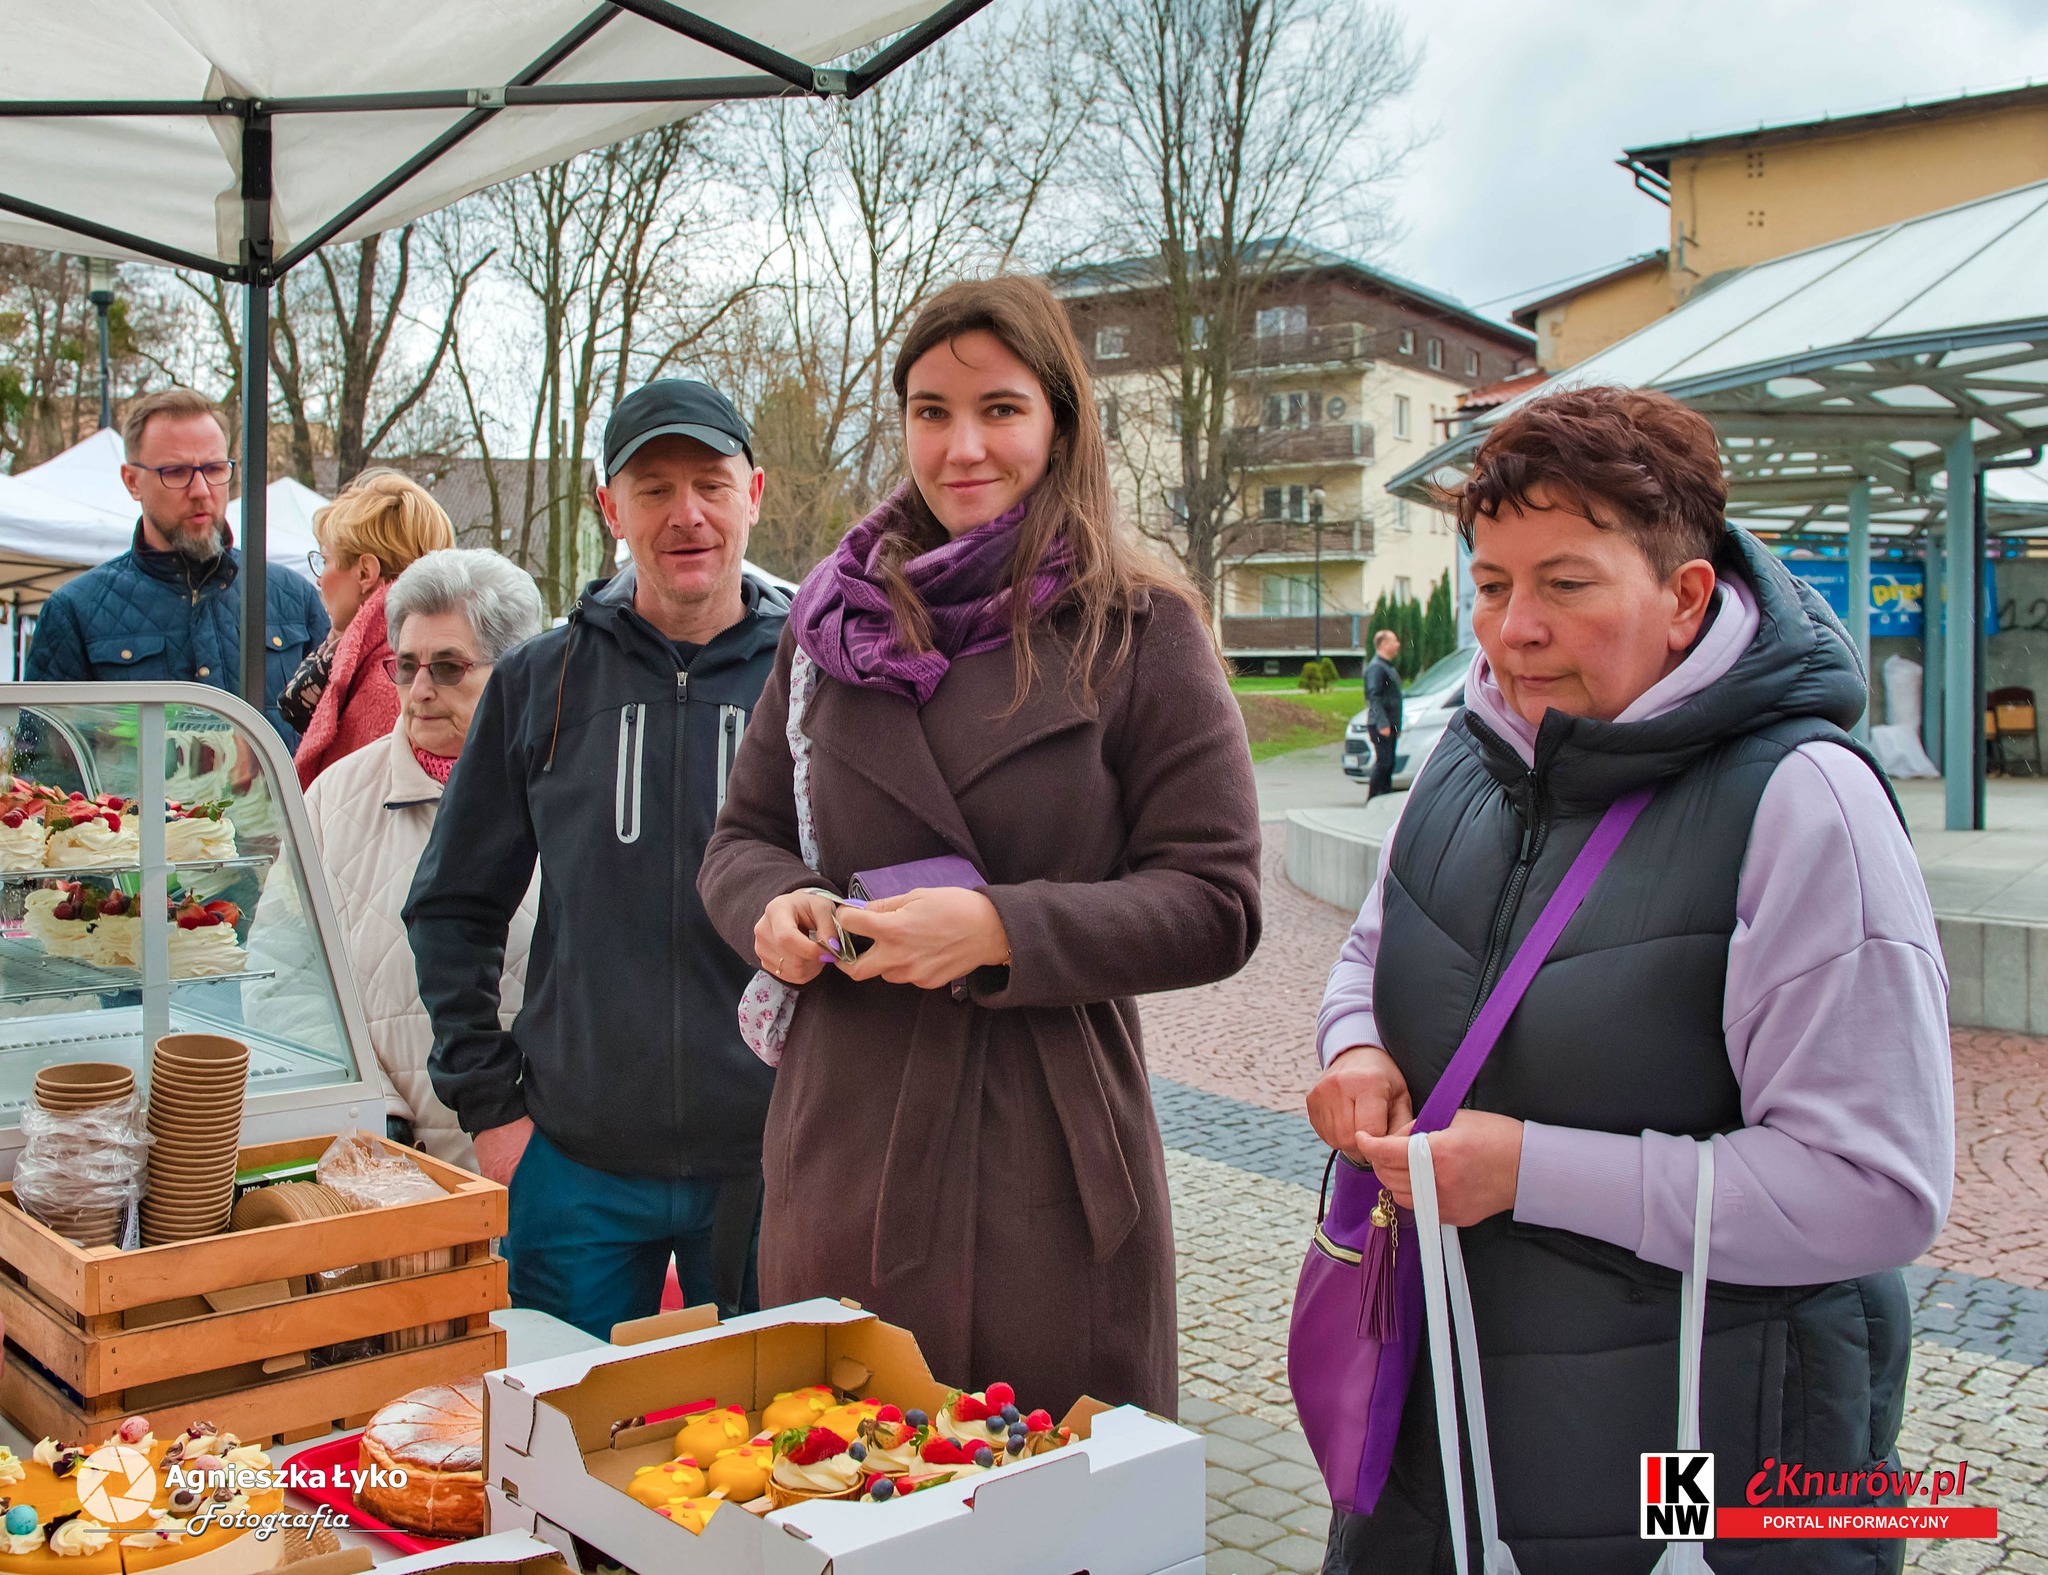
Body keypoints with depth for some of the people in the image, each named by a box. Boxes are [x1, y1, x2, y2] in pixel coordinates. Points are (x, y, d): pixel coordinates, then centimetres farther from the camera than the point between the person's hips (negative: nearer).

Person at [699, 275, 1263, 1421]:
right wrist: (774, 905, -6)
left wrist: (1001, 929, -19)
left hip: (1050, 1171, -3)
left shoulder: (1141, 631, -3)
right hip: (845, 1150, 4)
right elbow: (744, 836, 17)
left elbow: (1216, 907, -7)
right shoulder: (837, 621, 9)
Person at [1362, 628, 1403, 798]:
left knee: (1389, 763, 10)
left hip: (1390, 725, 10)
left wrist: (1397, 725, 24)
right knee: (1383, 762, -11)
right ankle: (1372, 801, -9)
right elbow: (1374, 696, -21)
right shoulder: (1376, 667, -12)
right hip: (1381, 725, -10)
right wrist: (1382, 723, -27)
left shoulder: (1389, 667, 21)